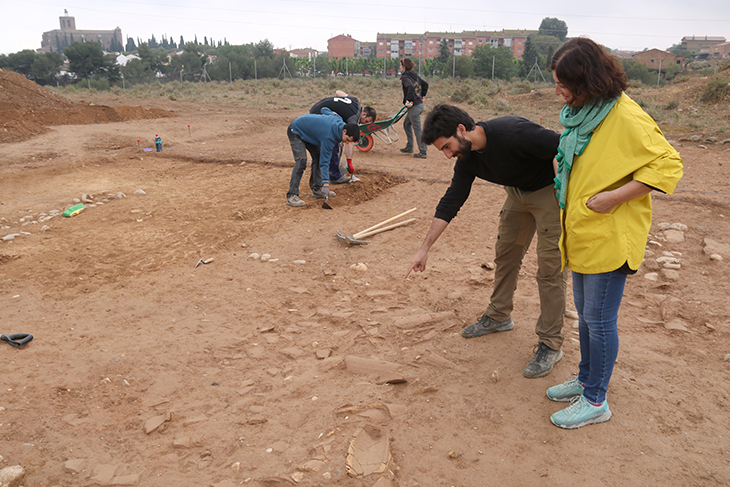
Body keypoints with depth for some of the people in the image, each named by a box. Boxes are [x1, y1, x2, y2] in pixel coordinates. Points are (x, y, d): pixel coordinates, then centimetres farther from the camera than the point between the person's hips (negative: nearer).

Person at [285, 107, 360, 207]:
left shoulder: (338, 119, -14)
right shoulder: (329, 136, -36)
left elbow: (324, 109, 5)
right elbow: (324, 162, -36)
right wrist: (326, 184, -40)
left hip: (307, 131, 10)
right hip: (295, 131, -10)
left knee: (318, 157, 5)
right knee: (301, 160, -24)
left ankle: (317, 189, 11)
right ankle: (292, 196, -26)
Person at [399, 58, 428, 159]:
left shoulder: (405, 77, -13)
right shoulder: (415, 76, 13)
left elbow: (411, 87, -31)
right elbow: (425, 84, 20)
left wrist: (409, 100, -22)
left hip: (414, 106, -9)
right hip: (419, 104, 9)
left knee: (417, 129, -4)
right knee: (406, 124, 23)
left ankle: (422, 152, 0)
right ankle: (409, 147, 29)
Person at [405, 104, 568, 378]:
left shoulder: (513, 133, -33)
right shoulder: (467, 159, -8)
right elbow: (450, 203, -3)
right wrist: (425, 248, -3)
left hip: (550, 191, -7)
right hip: (517, 192, 8)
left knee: (550, 267, -7)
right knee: (505, 254, 14)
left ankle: (550, 345, 4)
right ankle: (499, 317, 33)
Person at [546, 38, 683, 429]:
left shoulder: (626, 118, -19)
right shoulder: (579, 112, 7)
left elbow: (668, 165, -18)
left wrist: (614, 197, -22)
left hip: (610, 238, -8)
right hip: (583, 233, 9)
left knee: (599, 319, 2)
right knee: (585, 313, 19)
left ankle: (595, 401, 19)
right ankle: (586, 380, 37)